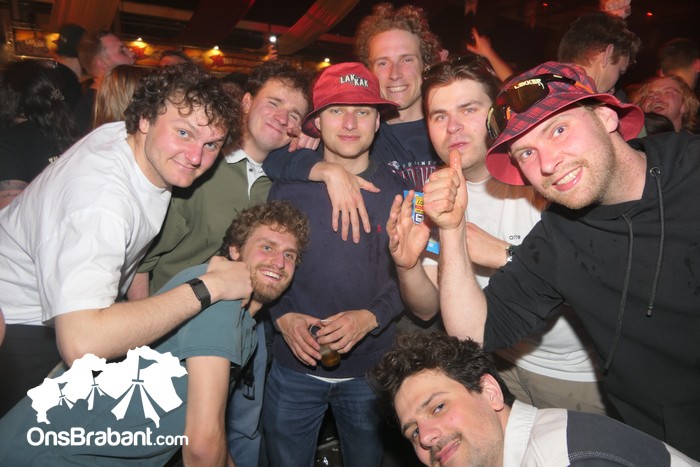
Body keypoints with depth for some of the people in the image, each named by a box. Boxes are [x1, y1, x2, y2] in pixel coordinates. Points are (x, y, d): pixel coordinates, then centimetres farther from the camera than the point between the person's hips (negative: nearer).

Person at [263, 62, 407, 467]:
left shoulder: (397, 192, -5)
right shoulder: (288, 188, -2)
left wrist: (371, 318, -18)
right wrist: (282, 317, -13)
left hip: (371, 369, 0)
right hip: (295, 366, 1)